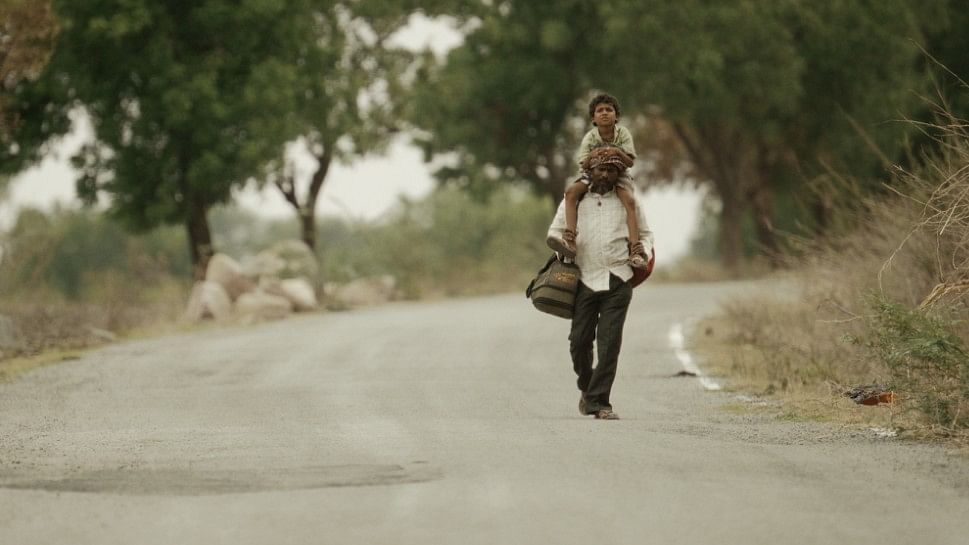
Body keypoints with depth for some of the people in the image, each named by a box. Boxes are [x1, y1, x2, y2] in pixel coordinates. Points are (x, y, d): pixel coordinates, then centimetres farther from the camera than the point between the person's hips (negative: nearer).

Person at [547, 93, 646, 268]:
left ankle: (635, 251, -36)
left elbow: (630, 162, -9)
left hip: (618, 175, -1)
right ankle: (570, 241, -39)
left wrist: (618, 153, -28)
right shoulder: (590, 137, -5)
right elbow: (583, 165, -6)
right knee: (571, 191, -27)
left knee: (629, 200, -32)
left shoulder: (623, 133, -7)